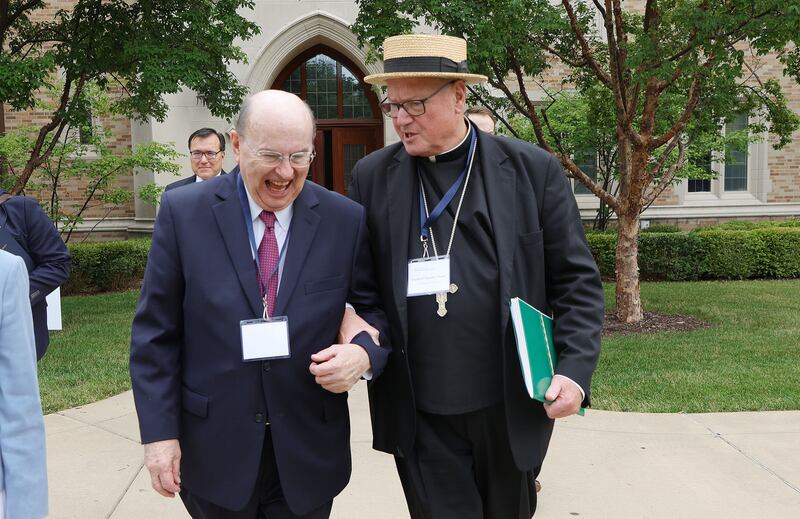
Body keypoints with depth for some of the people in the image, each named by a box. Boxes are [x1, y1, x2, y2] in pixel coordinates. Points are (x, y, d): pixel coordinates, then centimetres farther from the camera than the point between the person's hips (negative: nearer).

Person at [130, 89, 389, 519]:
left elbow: (375, 308, 3)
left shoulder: (346, 220, -5)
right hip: (213, 451, 0)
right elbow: (155, 334, -3)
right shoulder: (183, 212, -6)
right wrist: (158, 432, -6)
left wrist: (363, 353, -19)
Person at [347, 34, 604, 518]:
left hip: (513, 407, 1)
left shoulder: (533, 170, -4)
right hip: (420, 415, 0)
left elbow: (577, 280, -1)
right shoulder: (372, 176, 1)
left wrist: (575, 369, -11)